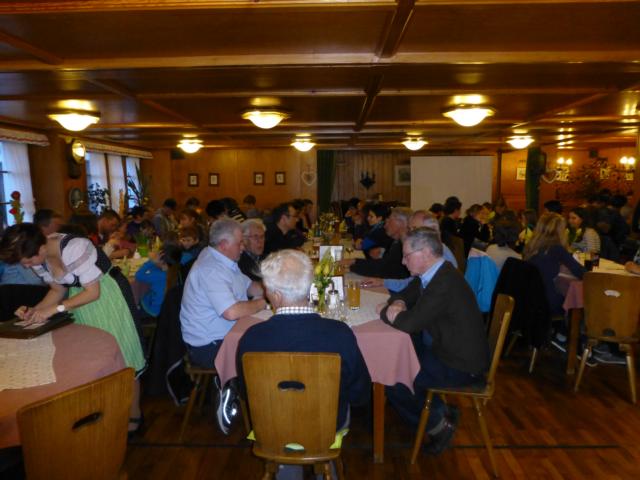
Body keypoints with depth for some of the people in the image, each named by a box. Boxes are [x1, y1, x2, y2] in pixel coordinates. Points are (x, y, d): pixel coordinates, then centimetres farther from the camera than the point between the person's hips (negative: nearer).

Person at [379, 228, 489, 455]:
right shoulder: (430, 274, 1)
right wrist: (397, 305, -10)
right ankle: (440, 411, 22)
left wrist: (385, 312, -11)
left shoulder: (446, 283, -29)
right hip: (443, 349, 10)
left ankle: (438, 425, 11)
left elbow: (409, 323, -31)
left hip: (461, 366, -9)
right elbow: (404, 295, 14)